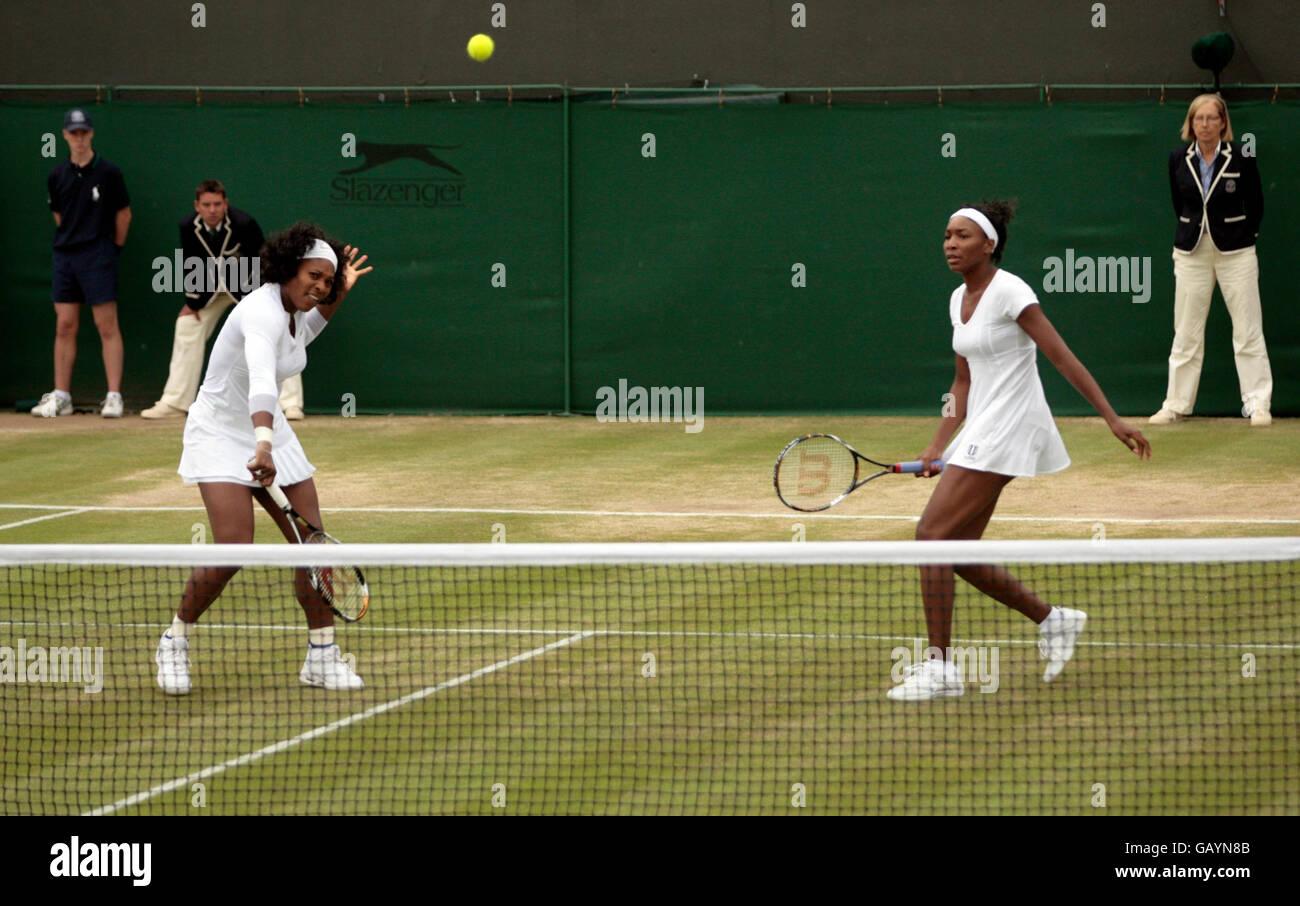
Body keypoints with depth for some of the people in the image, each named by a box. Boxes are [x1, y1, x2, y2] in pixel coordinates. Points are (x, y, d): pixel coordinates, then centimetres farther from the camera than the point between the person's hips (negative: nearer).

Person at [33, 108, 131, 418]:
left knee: (107, 326, -6)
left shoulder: (107, 173, -3)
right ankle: (60, 397, 8)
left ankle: (114, 396, -7)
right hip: (65, 255, 4)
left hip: (99, 256, -4)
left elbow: (123, 214, 4)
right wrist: (72, 242, 14)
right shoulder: (57, 175, 8)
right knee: (64, 326, 5)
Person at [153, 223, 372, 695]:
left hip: (268, 431, 8)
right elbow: (261, 381, -48)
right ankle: (174, 642, 3)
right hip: (221, 431, -8)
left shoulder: (298, 309, 0)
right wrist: (263, 447, -63)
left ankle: (322, 656, 11)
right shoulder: (262, 314, -28)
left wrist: (339, 294, 15)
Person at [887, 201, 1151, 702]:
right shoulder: (959, 299, 13)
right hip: (980, 434, 9)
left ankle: (939, 667, -10)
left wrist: (1113, 419, -17)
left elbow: (1063, 359, -15)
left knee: (931, 533, -14)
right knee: (956, 552, 8)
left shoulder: (1009, 293, -13)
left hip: (1008, 431, -9)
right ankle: (1052, 619, 23)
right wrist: (938, 446, 12)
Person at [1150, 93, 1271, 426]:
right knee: (1186, 333, 5)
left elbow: (1255, 206, 4)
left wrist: (1240, 238, 9)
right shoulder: (1178, 159, 2)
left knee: (1248, 331, -3)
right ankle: (1176, 405, 12)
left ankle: (1258, 405, 1)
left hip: (1235, 250, -2)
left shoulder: (1241, 157, -6)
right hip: (1191, 252, 2)